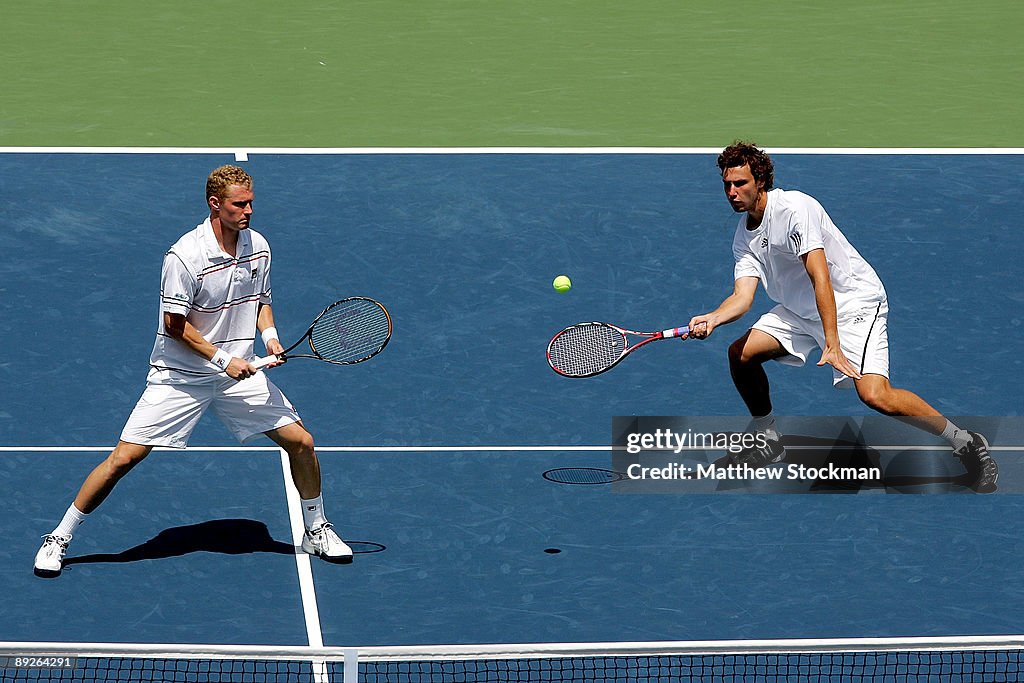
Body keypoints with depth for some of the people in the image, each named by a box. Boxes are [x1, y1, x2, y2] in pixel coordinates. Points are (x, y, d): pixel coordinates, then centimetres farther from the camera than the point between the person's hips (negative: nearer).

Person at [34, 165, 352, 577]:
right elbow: (175, 324, -16)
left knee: (300, 442, 0)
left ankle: (315, 531, 23)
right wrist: (223, 360, -18)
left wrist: (269, 335, -5)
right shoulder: (184, 256, -19)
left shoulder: (258, 247, 1)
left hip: (239, 372, 5)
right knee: (124, 458, -10)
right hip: (180, 376, -5)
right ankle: (59, 540, 4)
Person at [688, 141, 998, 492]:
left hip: (853, 302, -8)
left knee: (875, 395, -25)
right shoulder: (744, 237, 2)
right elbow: (743, 296, -6)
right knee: (740, 354, -2)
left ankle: (967, 444, -11)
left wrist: (833, 345, -35)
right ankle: (769, 441, 19)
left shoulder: (795, 208, -23)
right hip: (799, 310, 8)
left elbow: (820, 279, -29)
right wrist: (712, 318, -29)